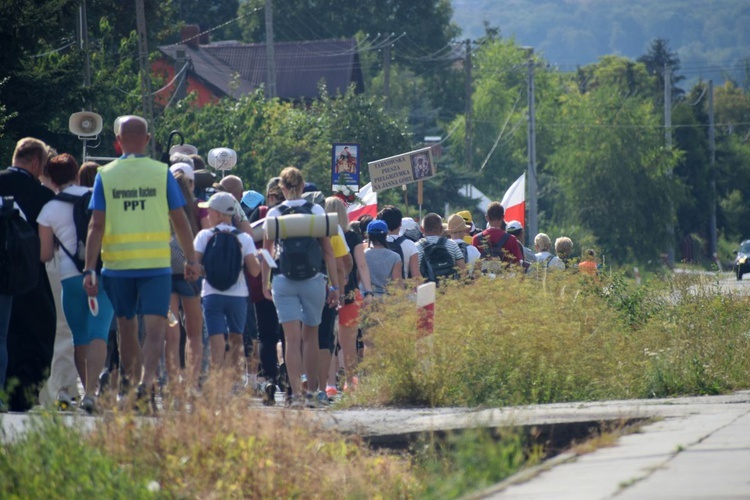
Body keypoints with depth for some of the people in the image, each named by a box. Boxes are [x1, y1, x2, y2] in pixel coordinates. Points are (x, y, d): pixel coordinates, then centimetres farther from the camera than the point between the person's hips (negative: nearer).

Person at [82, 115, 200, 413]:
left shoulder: (105, 176, 0)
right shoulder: (162, 173, -1)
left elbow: (97, 225, -5)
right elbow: (180, 221, 1)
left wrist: (89, 269, -4)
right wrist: (191, 260, 11)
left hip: (117, 264, 1)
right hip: (156, 264, -1)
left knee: (126, 329, 16)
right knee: (155, 328, -5)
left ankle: (132, 385, 24)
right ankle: (146, 382, -26)